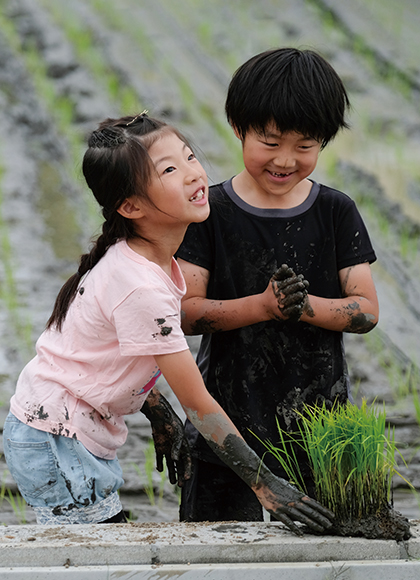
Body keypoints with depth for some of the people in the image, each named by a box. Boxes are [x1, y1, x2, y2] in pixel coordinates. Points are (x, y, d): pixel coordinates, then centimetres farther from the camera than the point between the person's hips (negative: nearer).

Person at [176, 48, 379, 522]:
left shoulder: (336, 213, 1)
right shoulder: (210, 212, -4)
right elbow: (183, 312, -10)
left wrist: (302, 305, -21)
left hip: (316, 421, 1)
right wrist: (264, 306, -24)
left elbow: (366, 310, -2)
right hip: (228, 422, -1)